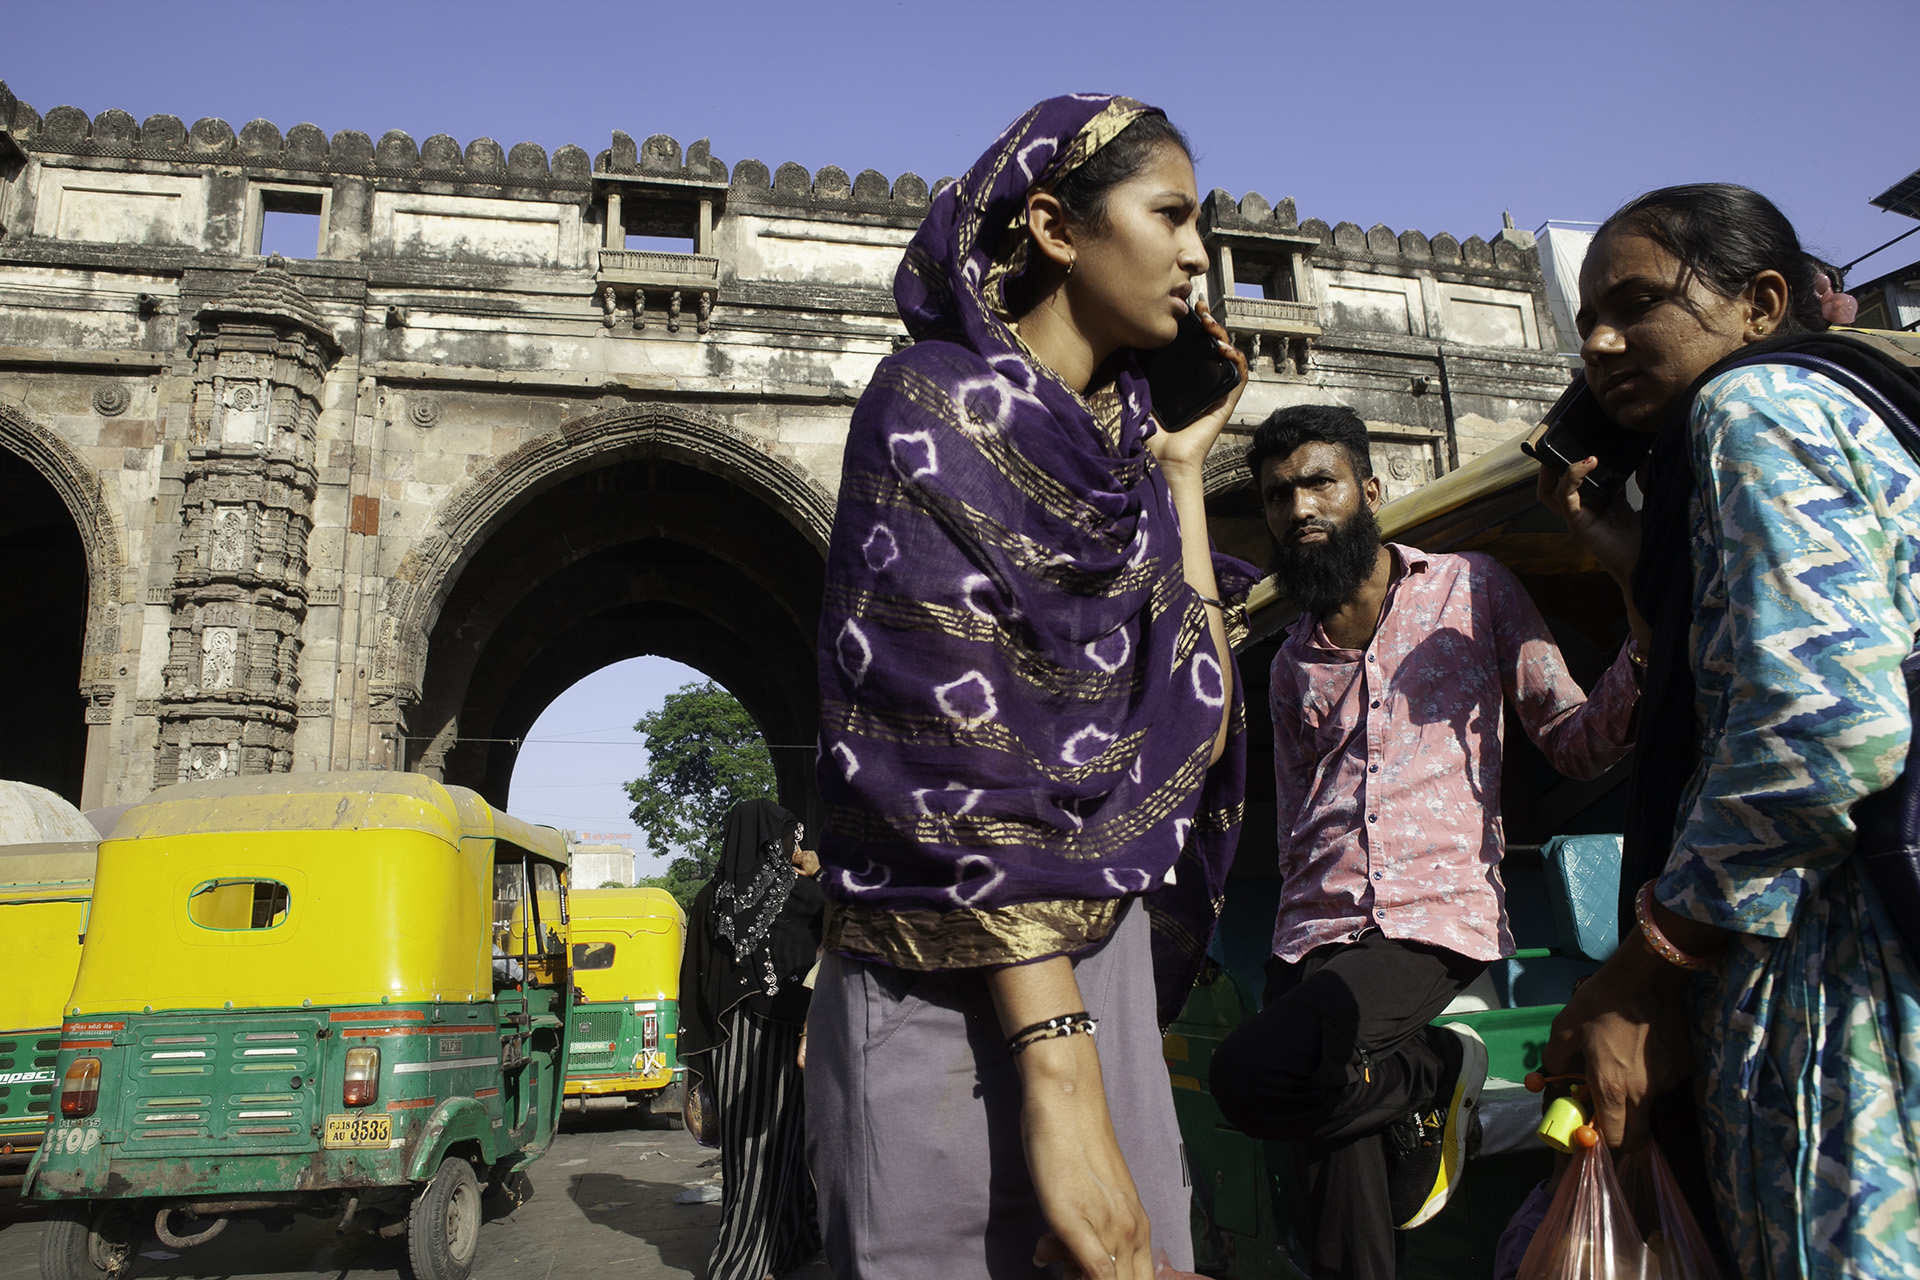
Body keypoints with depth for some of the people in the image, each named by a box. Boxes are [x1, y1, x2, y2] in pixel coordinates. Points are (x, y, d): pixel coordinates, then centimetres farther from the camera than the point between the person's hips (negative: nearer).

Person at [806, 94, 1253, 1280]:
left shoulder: (1117, 445, 15)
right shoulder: (939, 402, -7)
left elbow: (1192, 727, 10)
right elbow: (951, 745, -18)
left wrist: (1180, 477, 12)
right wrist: (1060, 1074, -24)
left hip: (1112, 983, 7)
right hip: (954, 1003, -7)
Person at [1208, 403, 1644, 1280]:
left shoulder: (1471, 589, 8)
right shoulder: (1292, 662, 19)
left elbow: (1577, 744, 4)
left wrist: (1649, 640, -13)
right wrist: (1298, 937, 9)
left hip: (1439, 920, -4)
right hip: (1317, 940, 4)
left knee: (1250, 1076, -26)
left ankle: (1434, 1075, -1)